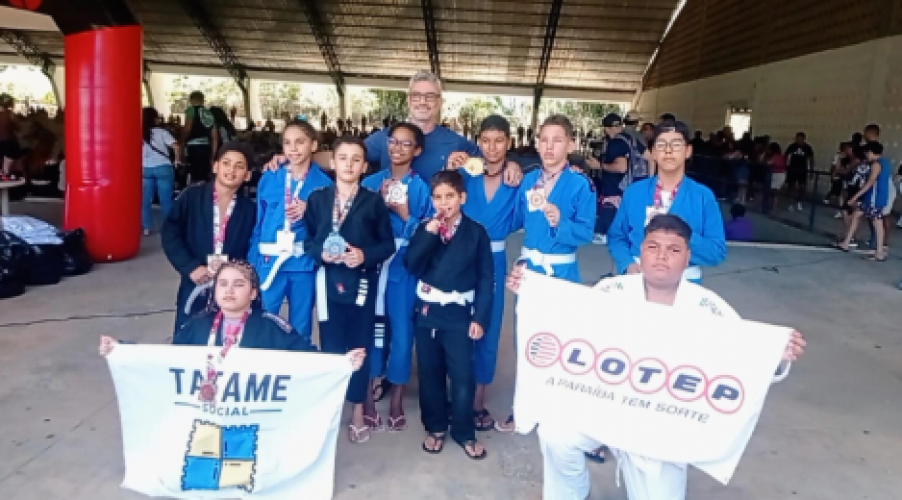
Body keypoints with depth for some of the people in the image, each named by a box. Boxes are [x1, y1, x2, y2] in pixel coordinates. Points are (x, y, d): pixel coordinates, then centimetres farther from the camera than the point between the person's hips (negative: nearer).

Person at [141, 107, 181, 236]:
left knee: (145, 200, 9)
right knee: (166, 200, 4)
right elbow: (176, 146, -13)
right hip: (163, 168, -2)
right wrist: (177, 160, 1)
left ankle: (147, 228, 11)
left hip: (145, 169, 3)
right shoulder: (161, 132, -4)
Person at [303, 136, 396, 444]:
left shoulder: (373, 201, -1)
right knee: (330, 346, 6)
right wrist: (321, 253, -15)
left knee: (359, 347, 8)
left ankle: (358, 412, 22)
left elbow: (388, 244, -1)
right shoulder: (317, 198, 2)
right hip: (329, 282, 1)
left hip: (362, 283, 0)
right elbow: (308, 241, 5)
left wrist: (365, 255, -17)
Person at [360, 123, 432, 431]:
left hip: (404, 266, -1)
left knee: (401, 330, 3)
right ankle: (368, 395, 19)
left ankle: (397, 400, 20)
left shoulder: (421, 188, 0)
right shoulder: (371, 182, 6)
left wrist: (404, 214, -14)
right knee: (370, 326, 4)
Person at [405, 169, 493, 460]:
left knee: (462, 374, 1)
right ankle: (435, 428, 28)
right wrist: (429, 234, -19)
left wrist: (480, 317, -9)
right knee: (429, 373, 11)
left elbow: (486, 278, -4)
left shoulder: (476, 232, -3)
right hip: (427, 310, 3)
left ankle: (464, 432, 18)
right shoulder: (425, 229, 4)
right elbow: (412, 266, -10)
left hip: (459, 313, -2)